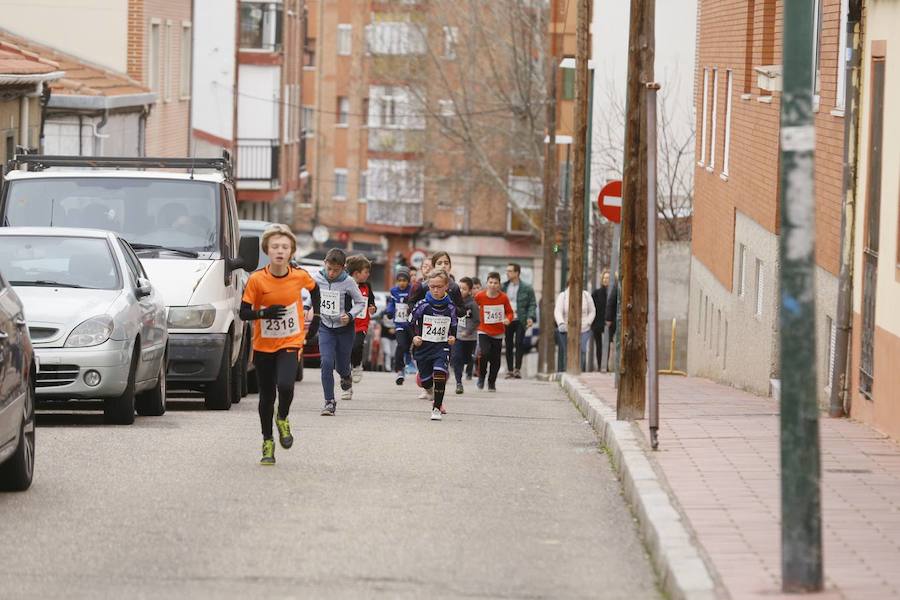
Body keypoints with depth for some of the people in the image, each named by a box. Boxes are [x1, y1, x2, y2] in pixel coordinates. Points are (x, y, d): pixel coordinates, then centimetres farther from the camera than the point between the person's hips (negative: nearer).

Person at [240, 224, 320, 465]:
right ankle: (267, 442, 25)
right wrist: (264, 313, -27)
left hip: (290, 343, -1)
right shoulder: (257, 280, -13)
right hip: (263, 345, 1)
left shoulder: (299, 276, -9)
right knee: (267, 395, 8)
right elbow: (244, 312, -10)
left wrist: (316, 318, 11)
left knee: (285, 385, -24)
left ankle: (282, 419, 7)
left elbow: (314, 289, 14)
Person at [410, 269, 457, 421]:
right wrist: (414, 337, -10)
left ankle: (437, 408, -12)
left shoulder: (450, 308, 0)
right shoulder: (422, 305, -5)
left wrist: (453, 337, -4)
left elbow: (453, 327, 14)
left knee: (440, 373, -23)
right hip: (423, 347, 1)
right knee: (426, 382, 7)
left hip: (442, 347, -1)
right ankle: (435, 399, 41)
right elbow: (411, 325, 5)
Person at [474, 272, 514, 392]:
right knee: (484, 353, -21)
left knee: (495, 359, 5)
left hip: (498, 333, 2)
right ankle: (481, 377, 2)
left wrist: (508, 319, -15)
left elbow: (509, 312, 4)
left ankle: (492, 383, 24)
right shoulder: (480, 296, -8)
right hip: (484, 331, -2)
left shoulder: (503, 297, -6)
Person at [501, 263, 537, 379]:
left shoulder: (527, 288, 1)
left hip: (520, 320, -3)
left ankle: (517, 369, -4)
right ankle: (509, 370, 10)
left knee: (519, 344, -8)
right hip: (507, 320, 3)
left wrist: (531, 317, -12)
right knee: (508, 345, 4)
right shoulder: (504, 287, 9)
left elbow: (532, 304, 2)